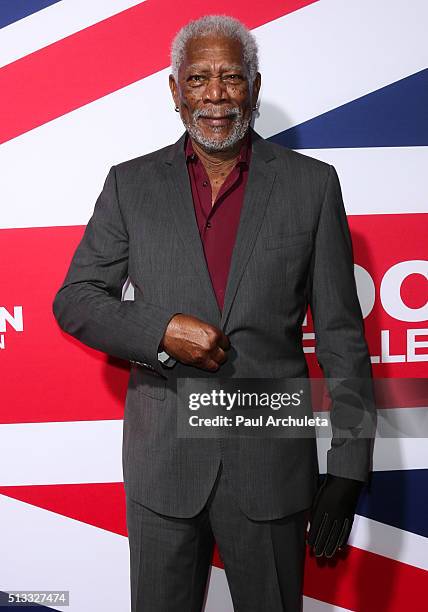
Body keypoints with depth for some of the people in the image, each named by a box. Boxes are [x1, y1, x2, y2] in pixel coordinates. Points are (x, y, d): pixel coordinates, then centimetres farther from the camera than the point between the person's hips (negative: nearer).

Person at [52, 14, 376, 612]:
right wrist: (161, 330, -15)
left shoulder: (311, 184, 0)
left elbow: (341, 334, 0)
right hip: (163, 464, 1)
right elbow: (74, 300, 4)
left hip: (273, 462, -1)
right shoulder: (131, 184, 4)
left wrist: (347, 468, -4)